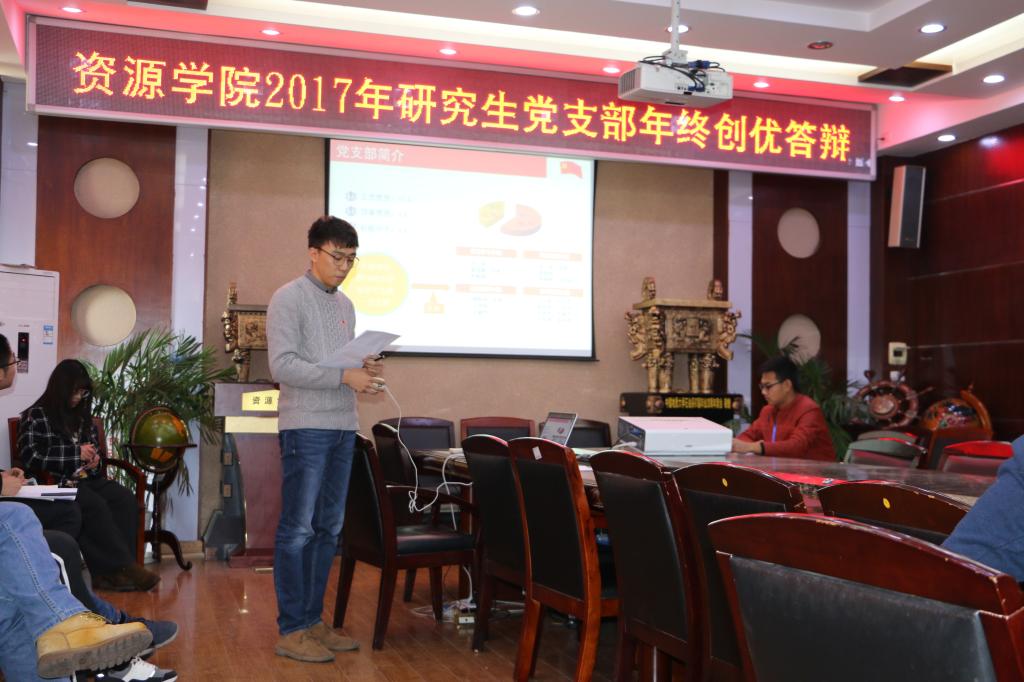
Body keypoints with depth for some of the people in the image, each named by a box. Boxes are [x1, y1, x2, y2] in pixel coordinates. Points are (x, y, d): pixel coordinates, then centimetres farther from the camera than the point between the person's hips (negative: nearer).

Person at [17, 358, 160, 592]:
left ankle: (109, 571, -30)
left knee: (125, 498, -24)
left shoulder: (82, 416, 21)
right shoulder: (35, 415, 1)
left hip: (86, 478, 6)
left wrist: (93, 458, 7)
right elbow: (29, 457, -9)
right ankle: (124, 566, -28)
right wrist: (76, 453, -10)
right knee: (95, 505, -34)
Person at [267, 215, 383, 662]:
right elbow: (282, 366, -16)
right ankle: (291, 631, 4)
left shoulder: (345, 305, 17)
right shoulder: (288, 298, -6)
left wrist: (366, 370, 0)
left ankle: (312, 621, 20)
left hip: (343, 428, 8)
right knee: (298, 529, -3)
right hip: (306, 428, -8)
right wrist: (345, 377, -20)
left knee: (329, 529, 10)